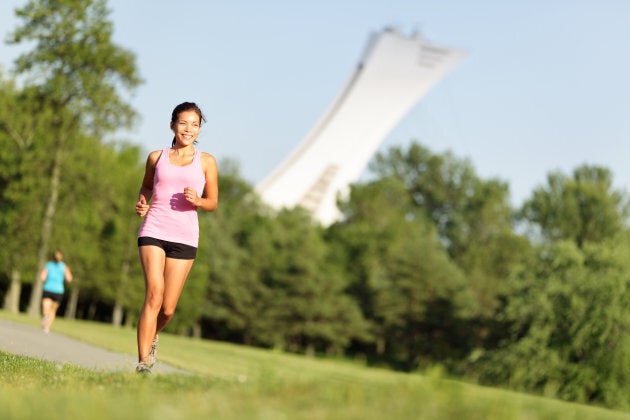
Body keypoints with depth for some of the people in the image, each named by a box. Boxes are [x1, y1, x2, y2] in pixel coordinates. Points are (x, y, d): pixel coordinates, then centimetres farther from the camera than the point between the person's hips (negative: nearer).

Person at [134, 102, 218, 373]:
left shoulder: (206, 162, 9)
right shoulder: (156, 157, 12)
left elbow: (213, 203, 12)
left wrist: (197, 200, -10)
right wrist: (141, 203, 5)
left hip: (184, 238, 0)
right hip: (153, 231, 0)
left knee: (168, 308, 0)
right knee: (154, 294, -18)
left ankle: (152, 334, 35)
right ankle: (143, 362, -16)